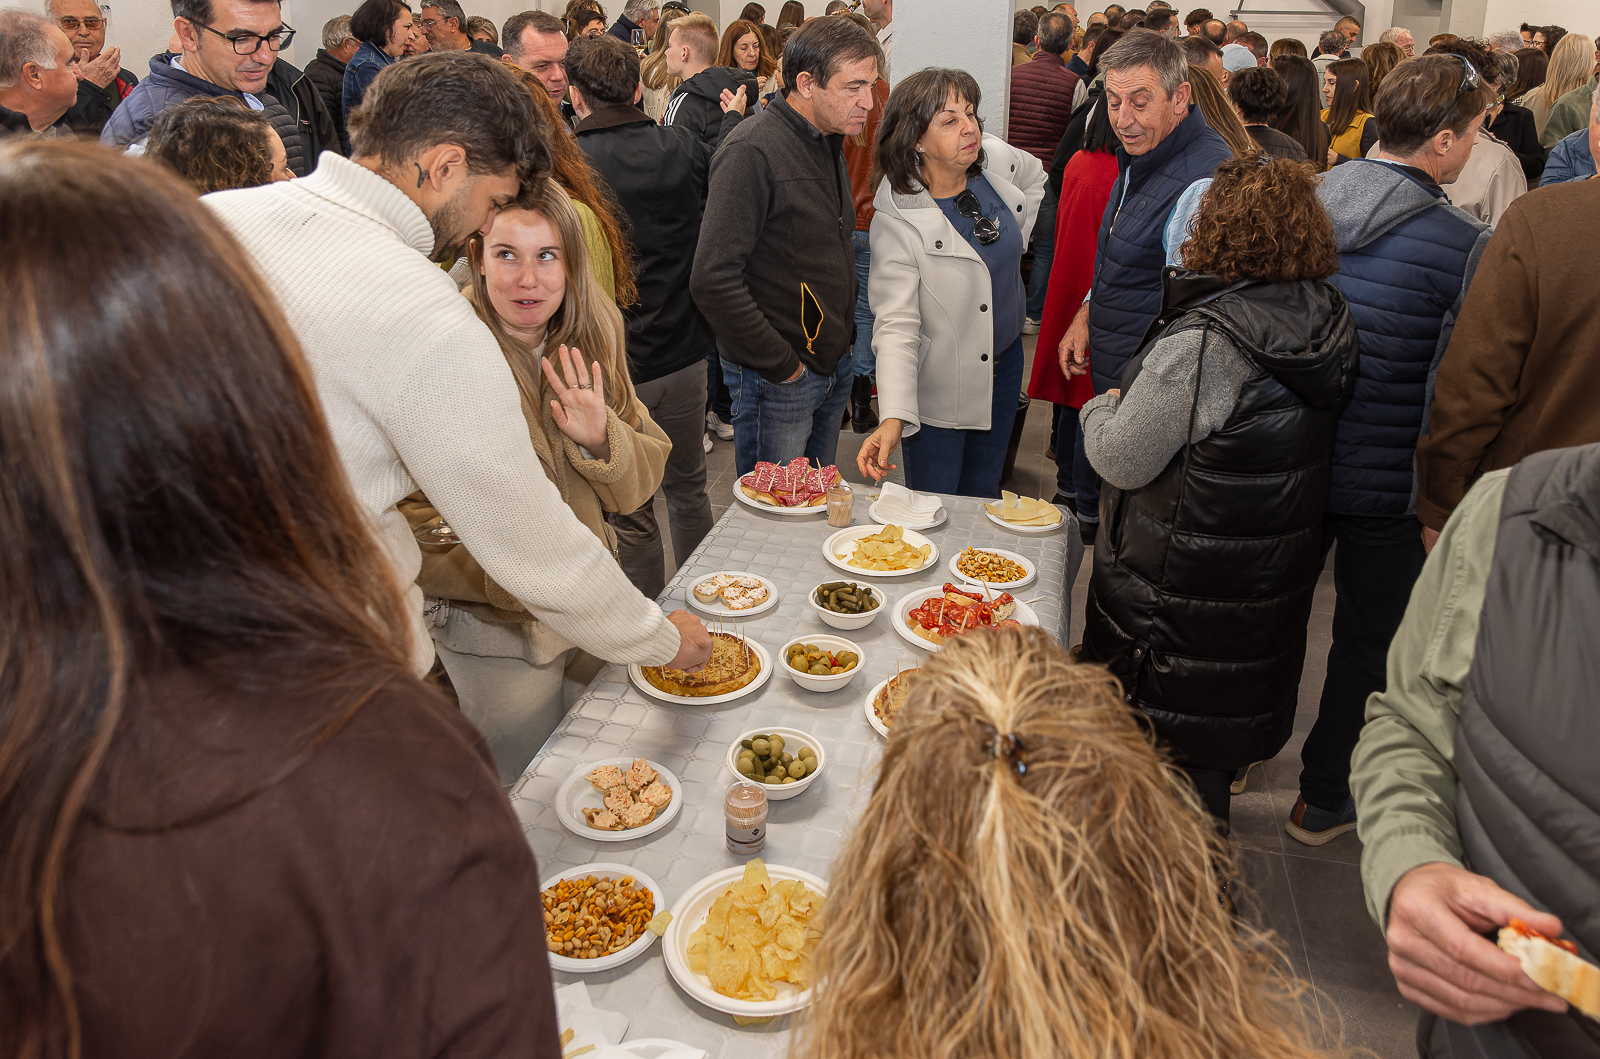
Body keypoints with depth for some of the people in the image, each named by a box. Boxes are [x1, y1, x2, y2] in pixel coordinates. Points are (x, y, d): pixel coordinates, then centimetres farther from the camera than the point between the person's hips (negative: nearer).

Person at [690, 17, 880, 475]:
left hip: (835, 366, 8)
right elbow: (713, 279, -25)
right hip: (776, 382, -8)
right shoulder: (752, 151, -18)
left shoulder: (829, 144, 10)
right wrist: (779, 364, -19)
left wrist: (846, 333, 10)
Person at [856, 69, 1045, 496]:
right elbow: (896, 324, -27)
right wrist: (893, 417, -38)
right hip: (940, 390, -5)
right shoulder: (895, 220, -24)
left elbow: (1035, 176, 18)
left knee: (982, 499, 18)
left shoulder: (997, 160, -8)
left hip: (1005, 362, 5)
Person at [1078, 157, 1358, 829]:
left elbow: (1122, 460, -22)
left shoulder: (1204, 342, -28)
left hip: (1183, 581, -8)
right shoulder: (1327, 317, -2)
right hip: (1275, 568, 8)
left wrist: (1099, 409, -1)